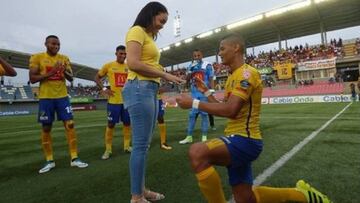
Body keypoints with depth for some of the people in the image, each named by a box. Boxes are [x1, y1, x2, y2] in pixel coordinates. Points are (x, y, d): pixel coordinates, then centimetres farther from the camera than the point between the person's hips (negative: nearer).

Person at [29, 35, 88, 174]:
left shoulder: (64, 58, 8)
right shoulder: (37, 58, -1)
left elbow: (71, 78, 6)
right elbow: (32, 79, -7)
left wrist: (65, 71, -15)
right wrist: (50, 73, -18)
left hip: (62, 96, 2)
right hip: (45, 98, -2)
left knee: (70, 125, -4)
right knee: (46, 128, 5)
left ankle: (74, 158, 2)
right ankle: (49, 161, 17)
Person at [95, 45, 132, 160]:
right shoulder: (108, 66, 0)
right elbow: (97, 78, 8)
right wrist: (103, 89, -4)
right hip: (114, 100, -3)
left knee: (127, 123, 9)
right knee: (111, 125, 2)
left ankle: (127, 146, 23)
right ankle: (108, 150, 13)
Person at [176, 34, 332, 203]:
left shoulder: (246, 73, -14)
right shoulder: (234, 76, 17)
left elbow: (230, 110, -26)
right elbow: (224, 109, 19)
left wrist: (194, 103, -20)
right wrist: (206, 92, 15)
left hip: (244, 140, -10)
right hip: (238, 140, 10)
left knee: (197, 152, -32)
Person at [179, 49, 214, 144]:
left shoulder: (207, 65, -2)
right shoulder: (191, 66, 11)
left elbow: (211, 80, -3)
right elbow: (187, 80, 8)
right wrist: (190, 70, -6)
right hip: (194, 93, 4)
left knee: (204, 114, 1)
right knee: (191, 114, 5)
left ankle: (204, 137, 10)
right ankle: (189, 137, 14)